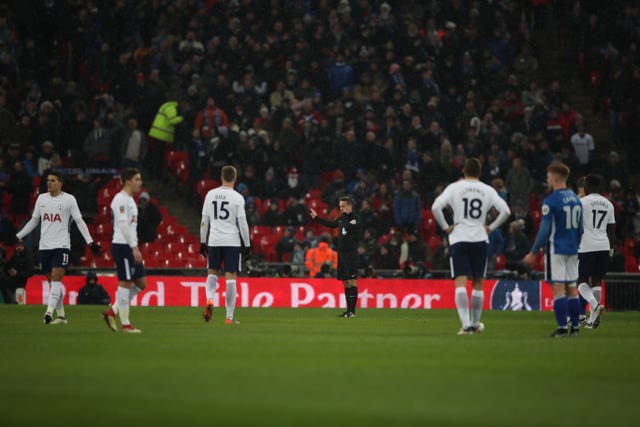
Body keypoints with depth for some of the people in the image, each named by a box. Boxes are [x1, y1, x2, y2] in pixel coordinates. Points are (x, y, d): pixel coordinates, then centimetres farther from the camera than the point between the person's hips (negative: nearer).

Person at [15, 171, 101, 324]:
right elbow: (34, 221, 21)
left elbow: (79, 221, -1)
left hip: (61, 245, -5)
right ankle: (61, 315, 14)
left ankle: (49, 311, -25)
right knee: (52, 281, 6)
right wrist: (19, 236, 20)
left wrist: (90, 242, -8)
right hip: (44, 246, 5)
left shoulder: (69, 199, -2)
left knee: (56, 278, -17)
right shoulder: (41, 198, 11)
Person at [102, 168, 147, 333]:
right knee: (125, 283, -5)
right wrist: (134, 248, -23)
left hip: (130, 247, 10)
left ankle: (112, 312, 13)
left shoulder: (130, 200, 19)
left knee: (141, 283, 10)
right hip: (122, 245, -10)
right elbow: (123, 225, -20)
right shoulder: (120, 199, -13)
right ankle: (125, 324, 0)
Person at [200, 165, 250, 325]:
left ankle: (209, 300, -10)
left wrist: (203, 242, 17)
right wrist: (247, 244, 4)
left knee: (212, 272, 18)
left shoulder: (211, 194, 4)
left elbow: (204, 220, 8)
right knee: (231, 277, 1)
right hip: (232, 242, -2)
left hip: (214, 240, 3)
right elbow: (242, 222, -5)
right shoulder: (237, 198, -5)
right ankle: (229, 316, 1)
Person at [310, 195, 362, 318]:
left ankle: (352, 311, -15)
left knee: (352, 281, -12)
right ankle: (348, 310, 15)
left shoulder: (356, 219, -9)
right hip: (341, 254, 8)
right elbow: (330, 224, 30)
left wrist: (345, 215, -13)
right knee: (345, 282, 10)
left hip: (351, 254, -8)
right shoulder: (340, 219, 13)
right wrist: (316, 217, 35)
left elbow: (347, 227, -26)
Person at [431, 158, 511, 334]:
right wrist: (491, 227, 7)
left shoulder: (454, 188, 0)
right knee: (477, 282, 14)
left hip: (458, 239, -2)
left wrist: (445, 227, -2)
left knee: (460, 282, -7)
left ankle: (466, 324, -19)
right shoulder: (488, 190, 4)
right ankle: (475, 324, 23)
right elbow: (505, 211, -3)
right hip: (480, 239, 2)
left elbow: (436, 207, -12)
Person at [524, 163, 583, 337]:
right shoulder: (576, 199, 10)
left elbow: (544, 230, -14)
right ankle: (575, 327, 9)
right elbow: (580, 229, 15)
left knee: (558, 289, -5)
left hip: (556, 250, -7)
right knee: (572, 289, 10)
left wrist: (533, 253, -8)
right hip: (572, 251, 7)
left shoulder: (550, 201, -12)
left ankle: (562, 327, -9)